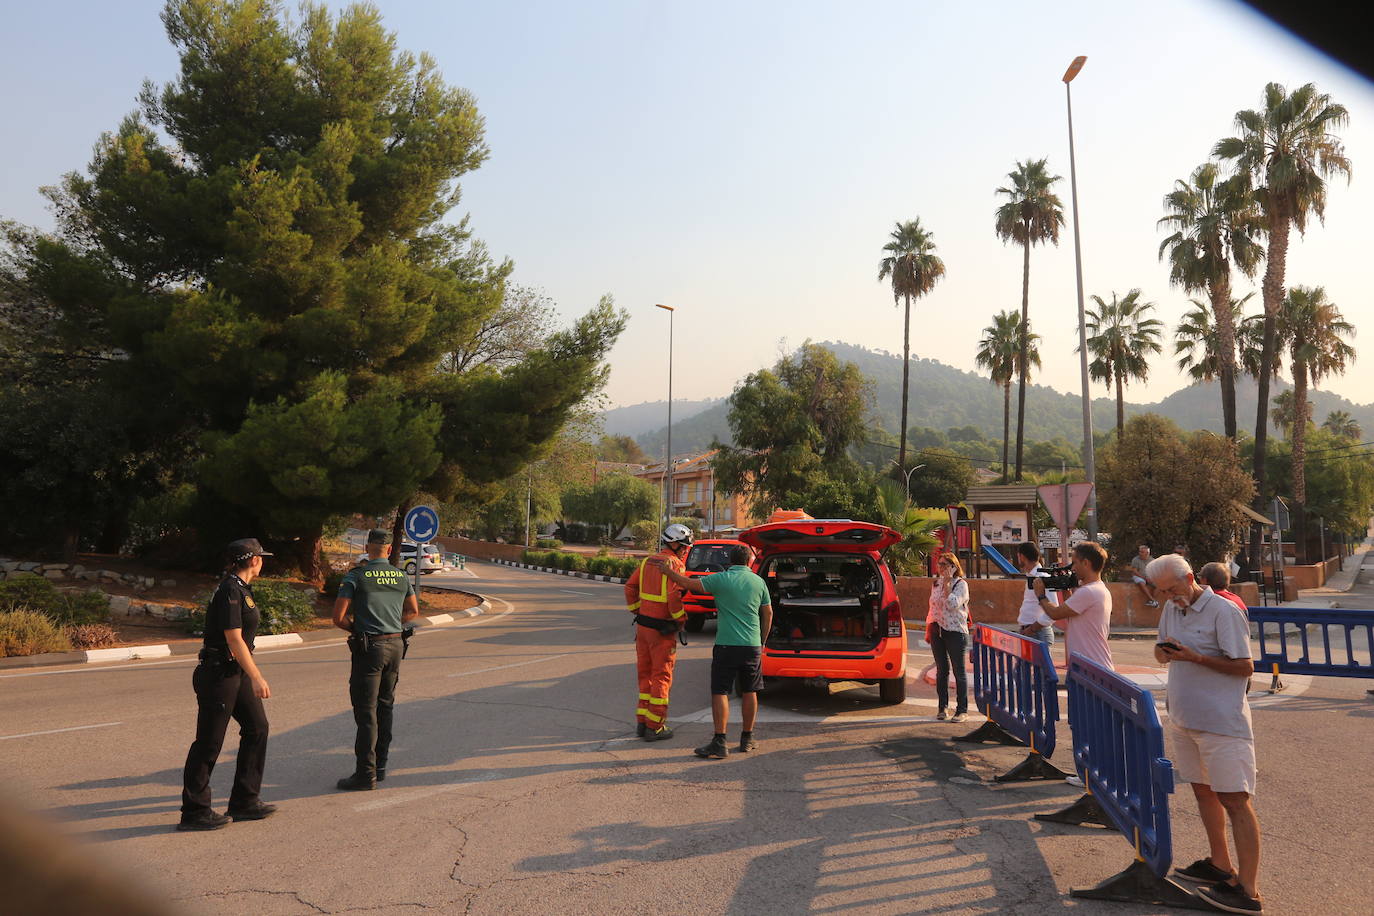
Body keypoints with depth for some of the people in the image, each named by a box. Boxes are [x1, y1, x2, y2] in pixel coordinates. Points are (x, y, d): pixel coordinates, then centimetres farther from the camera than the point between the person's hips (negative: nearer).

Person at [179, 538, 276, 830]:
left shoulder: (241, 589, 12)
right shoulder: (229, 591, -18)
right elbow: (234, 640, -23)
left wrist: (253, 675, 26)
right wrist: (256, 677, -24)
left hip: (236, 672, 10)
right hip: (218, 673, -10)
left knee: (257, 727, 10)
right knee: (209, 742, 0)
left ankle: (244, 801, 18)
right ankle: (194, 812, 12)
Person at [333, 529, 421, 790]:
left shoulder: (356, 576, -8)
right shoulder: (402, 577, 7)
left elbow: (338, 617, -10)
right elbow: (413, 612, 17)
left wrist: (356, 628, 8)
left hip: (369, 648, -5)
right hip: (396, 644, 5)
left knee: (366, 712, -2)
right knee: (385, 707, 15)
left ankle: (366, 774, 0)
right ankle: (380, 766, 23)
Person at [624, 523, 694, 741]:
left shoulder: (648, 561, 10)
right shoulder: (674, 564, -14)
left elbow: (630, 587, 10)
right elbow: (674, 596, -23)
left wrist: (637, 612, 15)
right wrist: (681, 619, -9)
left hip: (643, 624, 7)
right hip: (662, 629, -7)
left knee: (645, 673, 16)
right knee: (661, 676, 3)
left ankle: (642, 722, 22)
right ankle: (655, 727, 8)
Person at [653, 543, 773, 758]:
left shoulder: (721, 579, -7)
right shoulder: (759, 582, 4)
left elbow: (688, 583, -6)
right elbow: (768, 614, 11)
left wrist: (668, 570, 8)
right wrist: (762, 641, 22)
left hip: (726, 645, -3)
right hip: (752, 646, 3)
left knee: (720, 693, 0)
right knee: (749, 693, 14)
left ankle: (719, 743, -4)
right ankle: (747, 739, 21)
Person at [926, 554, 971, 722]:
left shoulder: (961, 584, -6)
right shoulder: (935, 583, 12)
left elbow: (952, 604, -21)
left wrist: (947, 584, -17)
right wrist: (928, 629, 15)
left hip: (956, 631, -6)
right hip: (937, 631, 6)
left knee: (958, 671, 0)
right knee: (941, 670, 10)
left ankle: (962, 710, 6)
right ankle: (943, 707, 19)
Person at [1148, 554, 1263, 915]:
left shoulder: (1224, 611, -14)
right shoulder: (1171, 609, 8)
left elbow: (1245, 667, -14)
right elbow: (1164, 652, 17)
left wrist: (1196, 657, -23)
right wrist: (1164, 653, -7)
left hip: (1222, 722, -8)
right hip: (1184, 719, 8)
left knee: (1235, 800, -5)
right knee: (1203, 790, 18)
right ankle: (1220, 865, 33)